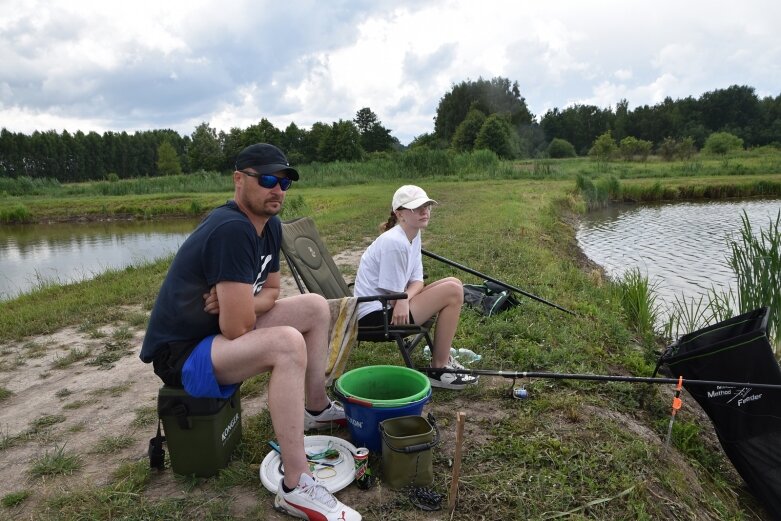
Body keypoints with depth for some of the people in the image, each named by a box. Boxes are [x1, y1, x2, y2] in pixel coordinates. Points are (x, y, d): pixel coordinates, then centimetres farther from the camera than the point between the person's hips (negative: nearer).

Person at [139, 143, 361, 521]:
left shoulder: (269, 224, 0)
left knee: (316, 307, 7)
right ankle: (296, 488, -23)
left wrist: (240, 302, -13)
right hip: (180, 354, -9)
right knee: (287, 343, -34)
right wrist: (241, 308, -6)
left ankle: (316, 408, 22)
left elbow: (270, 291, 9)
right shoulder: (231, 230, -28)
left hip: (220, 332, 10)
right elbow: (236, 328, -30)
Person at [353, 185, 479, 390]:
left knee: (453, 283, 4)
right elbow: (393, 296, -19)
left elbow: (417, 281, 3)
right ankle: (439, 369, -5)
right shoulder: (394, 243, -22)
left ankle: (443, 355, 10)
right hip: (375, 315, -9)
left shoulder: (414, 235, 6)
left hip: (389, 305, 9)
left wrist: (405, 299, -15)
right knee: (452, 291, -15)